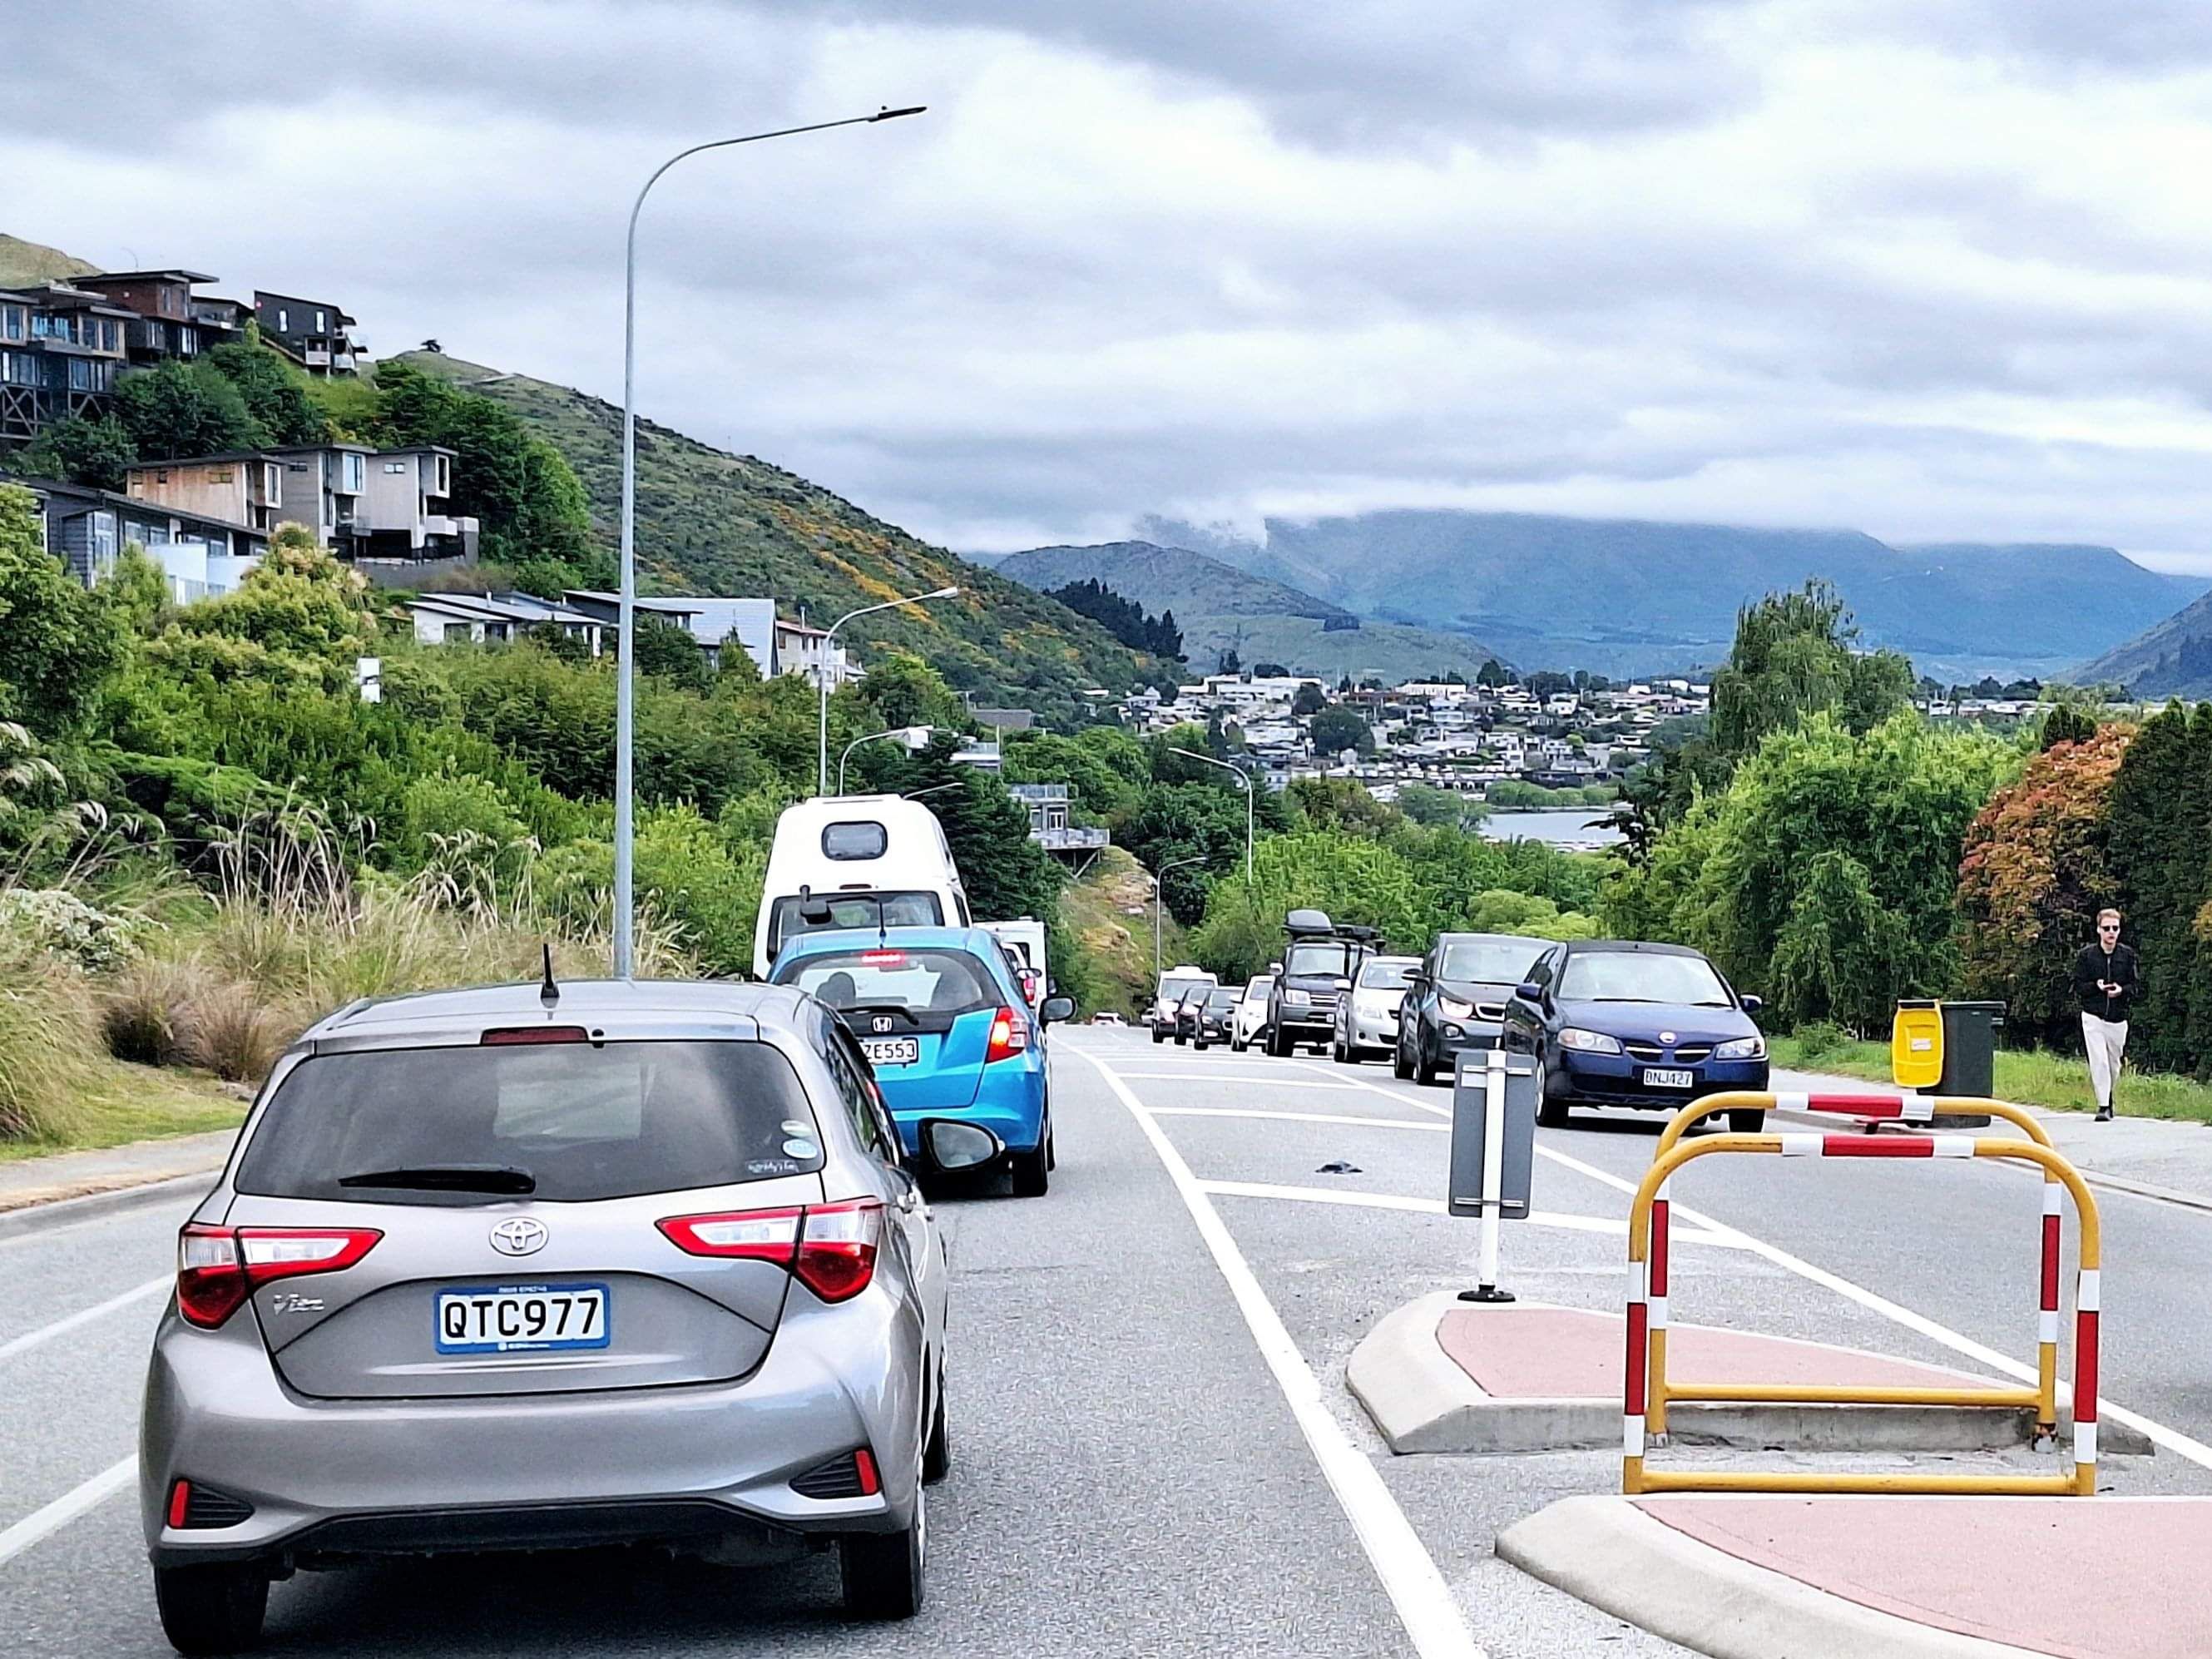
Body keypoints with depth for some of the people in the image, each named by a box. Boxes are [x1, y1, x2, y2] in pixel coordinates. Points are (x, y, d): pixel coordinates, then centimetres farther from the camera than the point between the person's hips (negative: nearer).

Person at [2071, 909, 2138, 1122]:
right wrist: (2096, 986, -19)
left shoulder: (2128, 954, 3)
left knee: (2114, 1064, 11)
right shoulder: (2086, 955, -1)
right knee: (2098, 1062, -12)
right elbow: (2078, 987, 1)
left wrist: (2122, 990, -17)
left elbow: (2137, 985, 5)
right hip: (2093, 1017, -2)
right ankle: (2103, 1106, -9)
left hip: (2118, 1018, 2)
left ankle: (2107, 1095, 35)